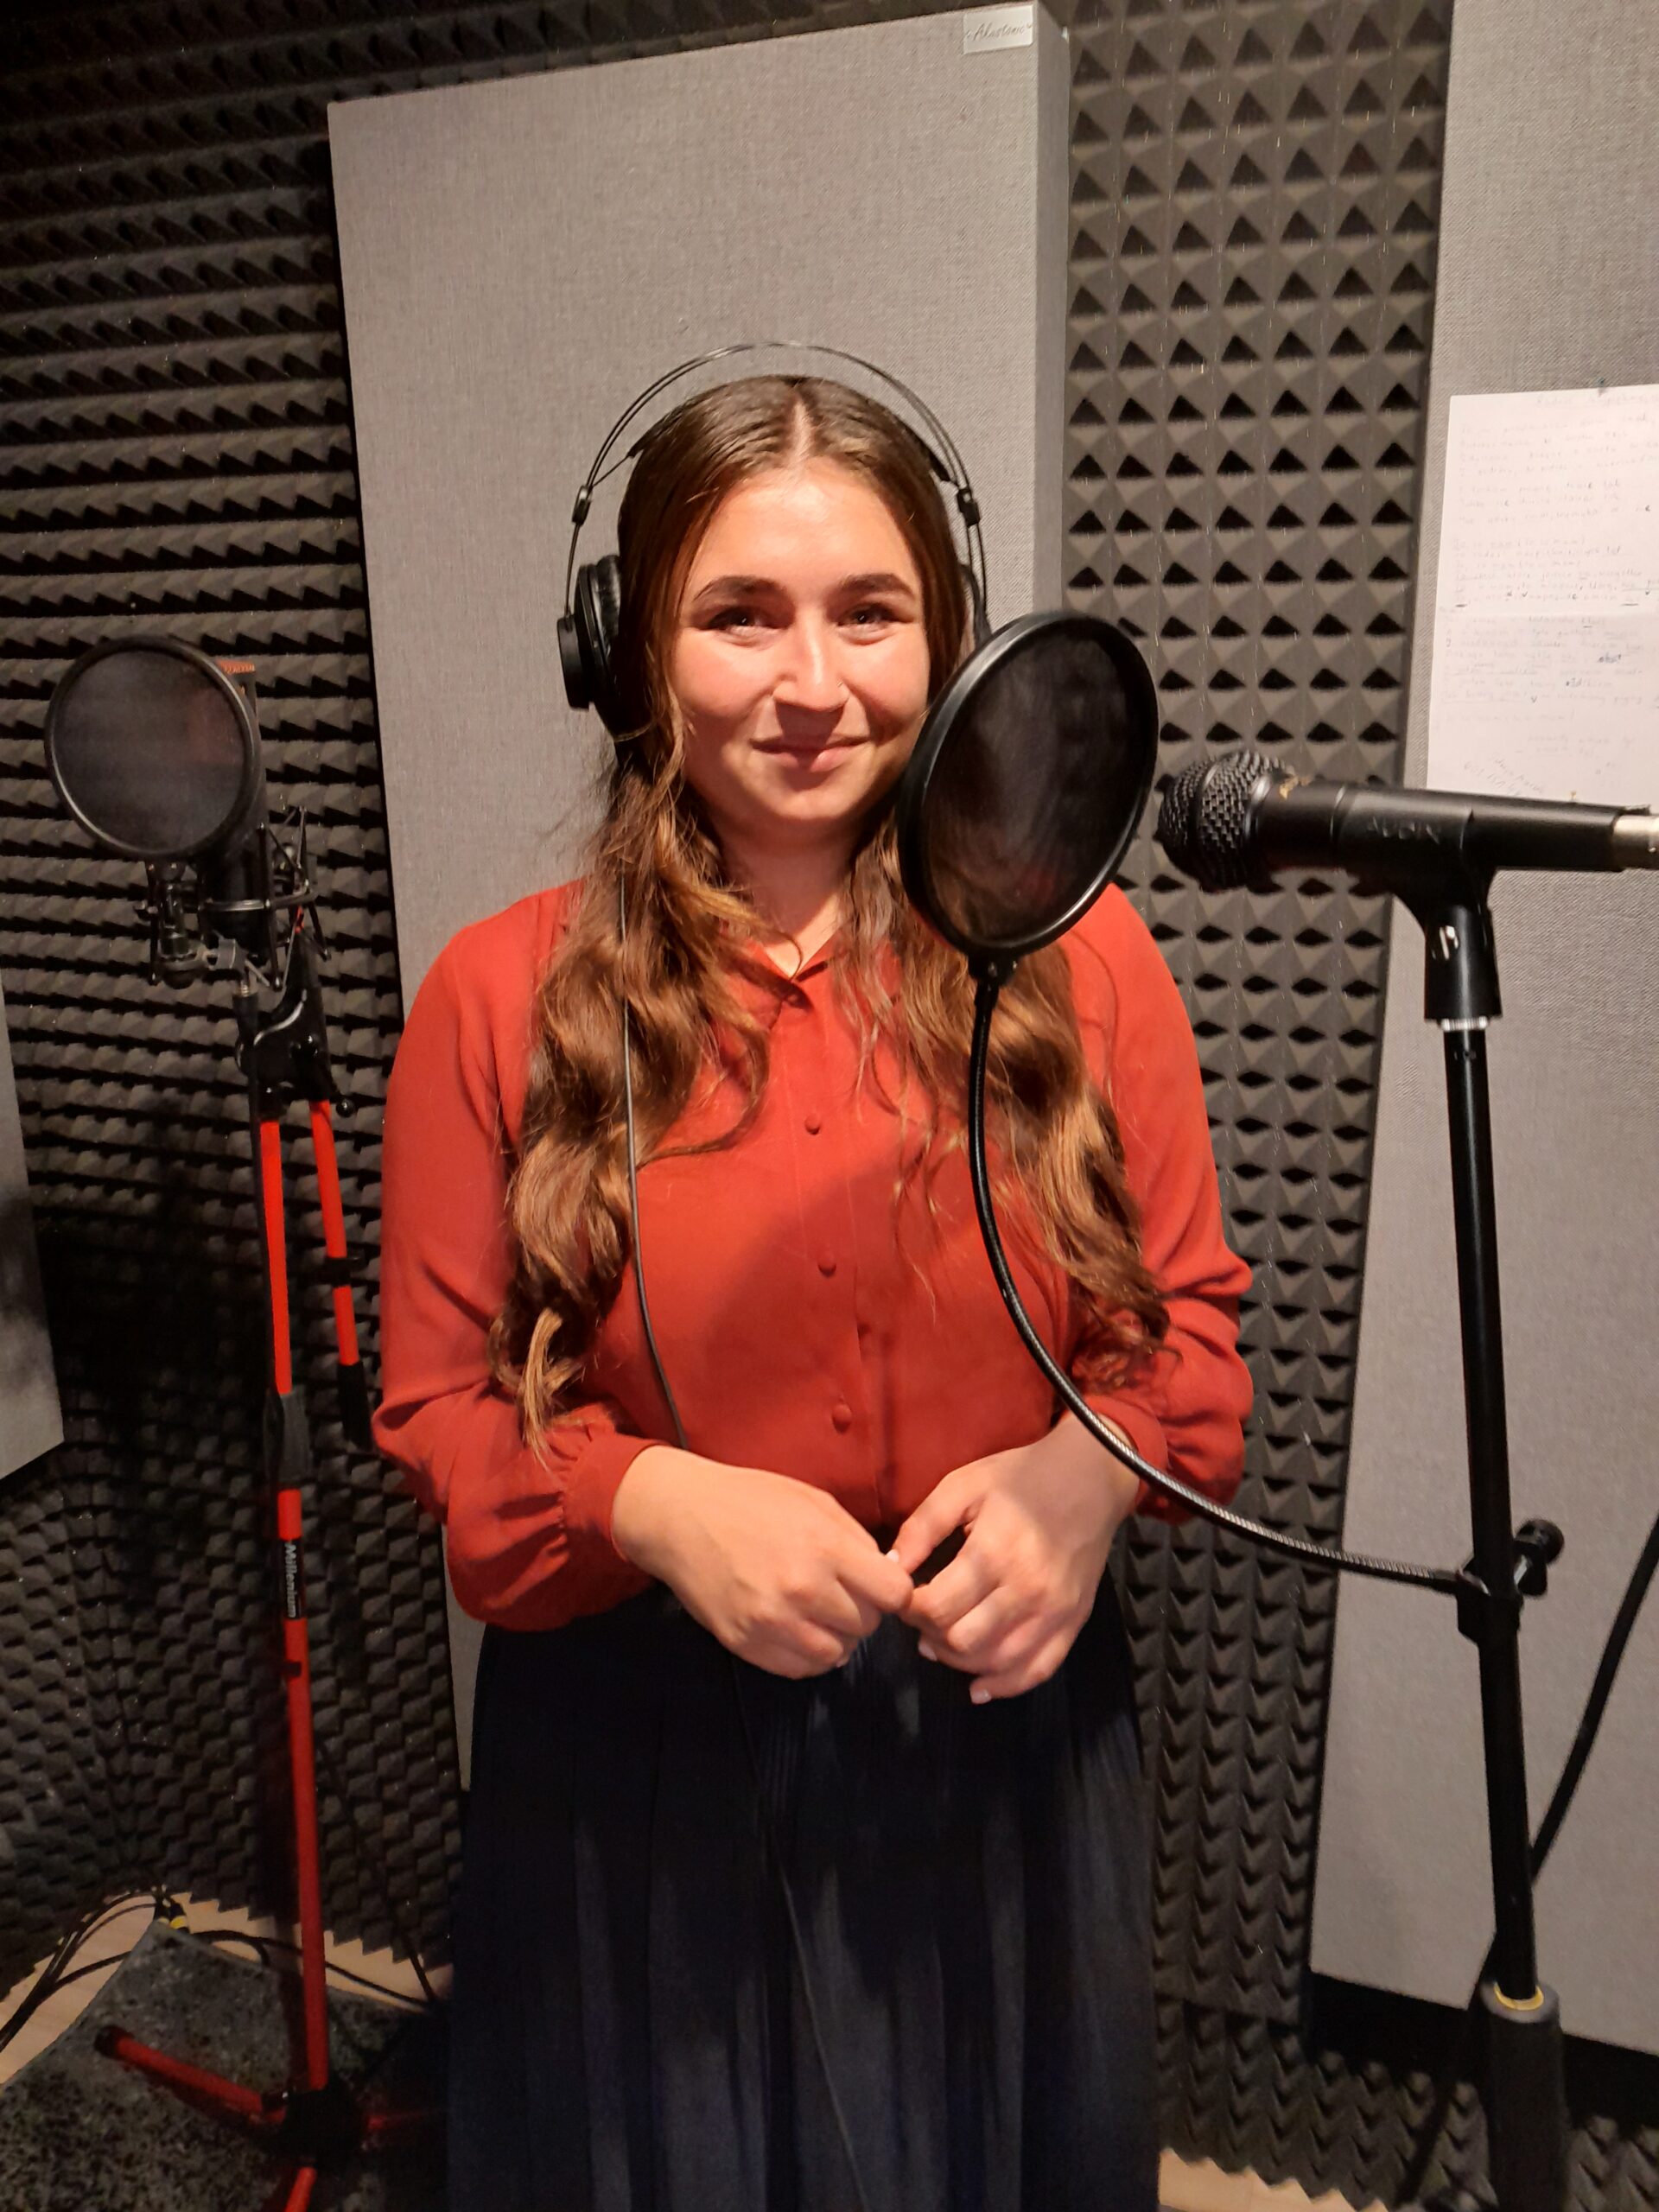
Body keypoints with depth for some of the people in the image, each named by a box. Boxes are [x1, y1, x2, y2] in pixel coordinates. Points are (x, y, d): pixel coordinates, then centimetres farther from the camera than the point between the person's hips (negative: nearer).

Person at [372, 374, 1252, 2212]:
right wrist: (653, 1502, -23)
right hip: (638, 1760, 0)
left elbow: (1188, 1325, 0)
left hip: (1002, 1734, 2)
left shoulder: (1078, 960, -8)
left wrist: (1086, 1473, -20)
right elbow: (436, 1409, -5)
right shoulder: (504, 998, -10)